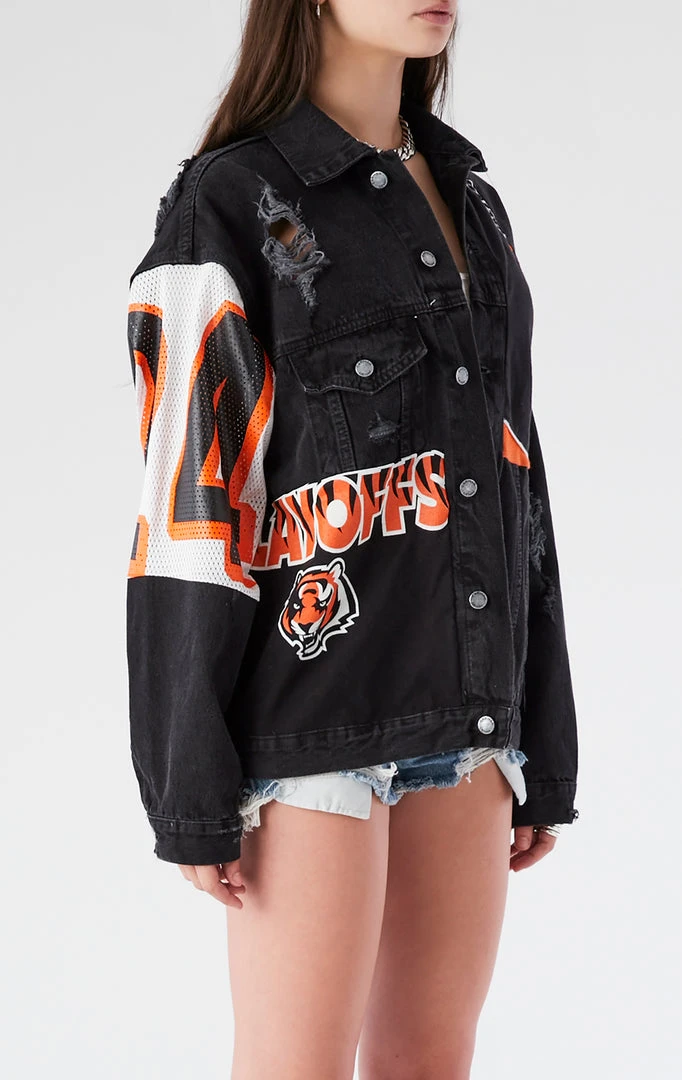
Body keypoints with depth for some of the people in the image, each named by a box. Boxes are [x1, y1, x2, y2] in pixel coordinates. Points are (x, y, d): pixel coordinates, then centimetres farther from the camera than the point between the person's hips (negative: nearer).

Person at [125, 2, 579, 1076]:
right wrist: (193, 790, -14)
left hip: (463, 707, 7)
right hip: (313, 710, -6)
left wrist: (542, 744, 13)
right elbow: (186, 498, -10)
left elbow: (507, 481, 15)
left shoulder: (469, 204, 14)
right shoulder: (230, 207, -6)